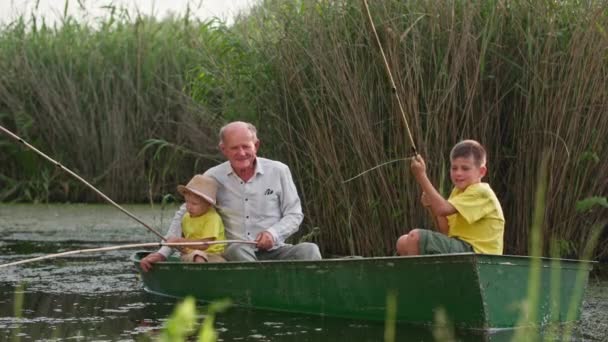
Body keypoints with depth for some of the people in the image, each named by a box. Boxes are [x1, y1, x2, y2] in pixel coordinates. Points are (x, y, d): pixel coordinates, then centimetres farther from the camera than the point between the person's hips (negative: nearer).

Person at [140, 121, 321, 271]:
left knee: (308, 250, -28)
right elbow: (184, 216, 12)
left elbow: (294, 214, 9)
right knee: (237, 250, -35)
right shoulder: (213, 178, 6)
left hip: (273, 251, 1)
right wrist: (162, 253, 3)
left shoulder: (279, 171, 5)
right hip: (234, 256, -1)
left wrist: (273, 234, -11)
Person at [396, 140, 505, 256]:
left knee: (415, 237, -22)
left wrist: (421, 176, -22)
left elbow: (442, 209, -26)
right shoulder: (458, 191, 17)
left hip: (475, 252, -10)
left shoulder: (481, 192, -14)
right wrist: (433, 204, -3)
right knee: (403, 243, 8)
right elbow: (446, 232, 13)